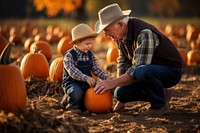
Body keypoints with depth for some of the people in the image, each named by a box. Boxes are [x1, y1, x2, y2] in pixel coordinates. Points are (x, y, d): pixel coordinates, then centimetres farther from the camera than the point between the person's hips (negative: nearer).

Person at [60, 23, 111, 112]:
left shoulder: (90, 54, 6)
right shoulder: (69, 55, -13)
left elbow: (96, 69, 5)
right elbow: (72, 71, -26)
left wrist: (106, 77, -12)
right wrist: (86, 78, -38)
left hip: (86, 83, 6)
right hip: (72, 82, -6)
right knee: (77, 93, -37)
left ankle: (81, 104, 18)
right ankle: (72, 105, -2)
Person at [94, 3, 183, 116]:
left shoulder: (144, 34, -29)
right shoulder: (122, 34, -1)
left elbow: (139, 67, -34)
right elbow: (123, 61, 10)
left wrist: (113, 83, -31)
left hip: (171, 70, -9)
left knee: (142, 72, -39)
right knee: (120, 93, -8)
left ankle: (161, 105, -14)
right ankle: (161, 94, 10)